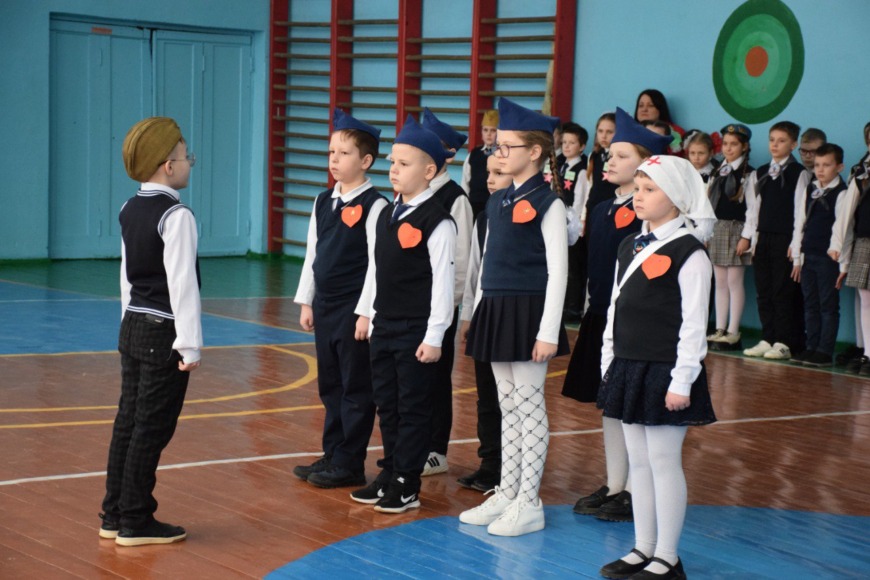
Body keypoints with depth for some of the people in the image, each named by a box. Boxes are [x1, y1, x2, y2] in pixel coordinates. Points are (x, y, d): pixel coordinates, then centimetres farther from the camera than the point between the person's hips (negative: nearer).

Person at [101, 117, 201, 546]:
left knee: (128, 422, 12)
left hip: (133, 328, 8)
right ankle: (135, 522, 4)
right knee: (152, 429, -2)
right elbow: (182, 283, -19)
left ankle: (114, 516, 18)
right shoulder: (176, 216, -17)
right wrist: (190, 345, -16)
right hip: (165, 334, -8)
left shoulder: (130, 210, 9)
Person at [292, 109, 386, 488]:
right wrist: (306, 302, 12)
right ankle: (332, 456, 24)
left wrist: (366, 311, -17)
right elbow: (312, 254, 14)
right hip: (325, 305, 7)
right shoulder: (323, 202, 9)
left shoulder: (373, 206, -12)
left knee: (356, 388, 2)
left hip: (355, 308, -7)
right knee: (330, 386, 14)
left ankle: (349, 465, 9)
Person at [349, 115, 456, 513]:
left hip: (416, 331, -8)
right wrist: (370, 317, 15)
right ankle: (389, 475, 25)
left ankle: (406, 486, 8)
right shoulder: (386, 216, 11)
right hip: (383, 327, 8)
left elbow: (443, 281, -15)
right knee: (386, 405, 14)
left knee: (413, 408, 1)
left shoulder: (436, 222, -13)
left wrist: (434, 336, -16)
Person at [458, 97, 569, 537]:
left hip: (529, 313, -7)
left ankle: (528, 503, 7)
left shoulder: (547, 203, -10)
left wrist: (549, 332, -17)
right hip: (496, 310, 7)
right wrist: (478, 312, 14)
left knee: (529, 407, 0)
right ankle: (506, 493, 21)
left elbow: (558, 271, -13)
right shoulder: (497, 202, 11)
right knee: (507, 406, 13)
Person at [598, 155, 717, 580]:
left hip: (665, 372, -7)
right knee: (638, 461, 13)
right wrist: (610, 366, 14)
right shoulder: (630, 248, 12)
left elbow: (694, 323, -14)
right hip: (629, 368, 7)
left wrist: (682, 382, -17)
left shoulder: (689, 253, -11)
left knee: (664, 461, -1)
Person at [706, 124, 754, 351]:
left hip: (737, 229, -7)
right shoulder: (719, 172, 13)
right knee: (720, 281, 7)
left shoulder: (748, 174, -6)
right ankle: (720, 330, 11)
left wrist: (746, 237, -16)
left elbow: (752, 208, -11)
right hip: (717, 229, 7)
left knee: (734, 281, -5)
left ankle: (733, 333, -1)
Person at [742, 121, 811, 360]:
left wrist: (796, 243, -12)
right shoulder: (760, 173, 13)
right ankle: (768, 339, 13)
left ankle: (784, 343, 0)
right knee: (764, 293, 7)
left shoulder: (799, 173, -3)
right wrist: (748, 236, 9)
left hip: (786, 240, -6)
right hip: (763, 239, 6)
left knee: (784, 293, -4)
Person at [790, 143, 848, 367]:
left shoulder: (841, 193, -7)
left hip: (829, 258, -6)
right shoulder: (810, 191, 12)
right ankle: (812, 347, 16)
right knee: (810, 305, 10)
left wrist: (843, 265, -13)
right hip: (808, 256, 6)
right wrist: (797, 257, 12)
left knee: (828, 305, -1)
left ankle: (825, 352, 3)